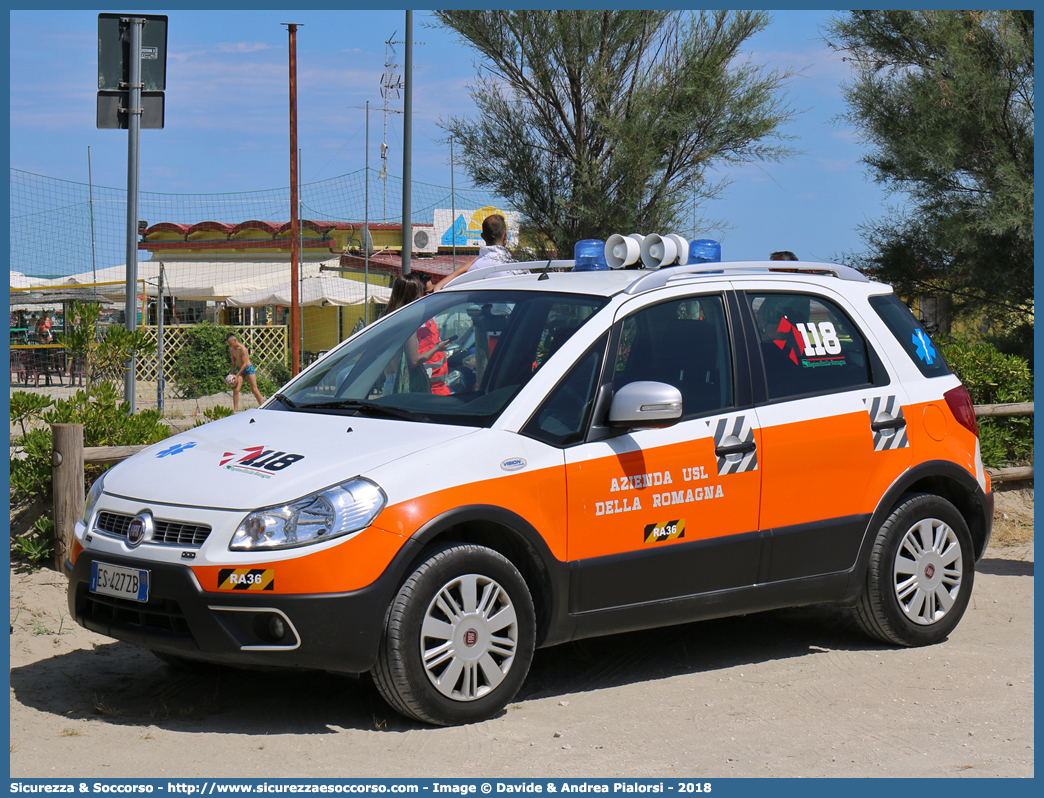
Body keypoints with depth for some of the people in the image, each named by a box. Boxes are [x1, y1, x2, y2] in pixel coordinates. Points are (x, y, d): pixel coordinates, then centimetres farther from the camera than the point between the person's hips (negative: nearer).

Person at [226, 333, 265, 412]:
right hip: (240, 370, 7)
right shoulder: (232, 350, 5)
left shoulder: (242, 349, -20)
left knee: (254, 389, -4)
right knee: (236, 390, -5)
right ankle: (235, 410, -2)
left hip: (248, 369, -7)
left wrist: (237, 375, -23)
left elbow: (245, 363, -22)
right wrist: (232, 372, 4)